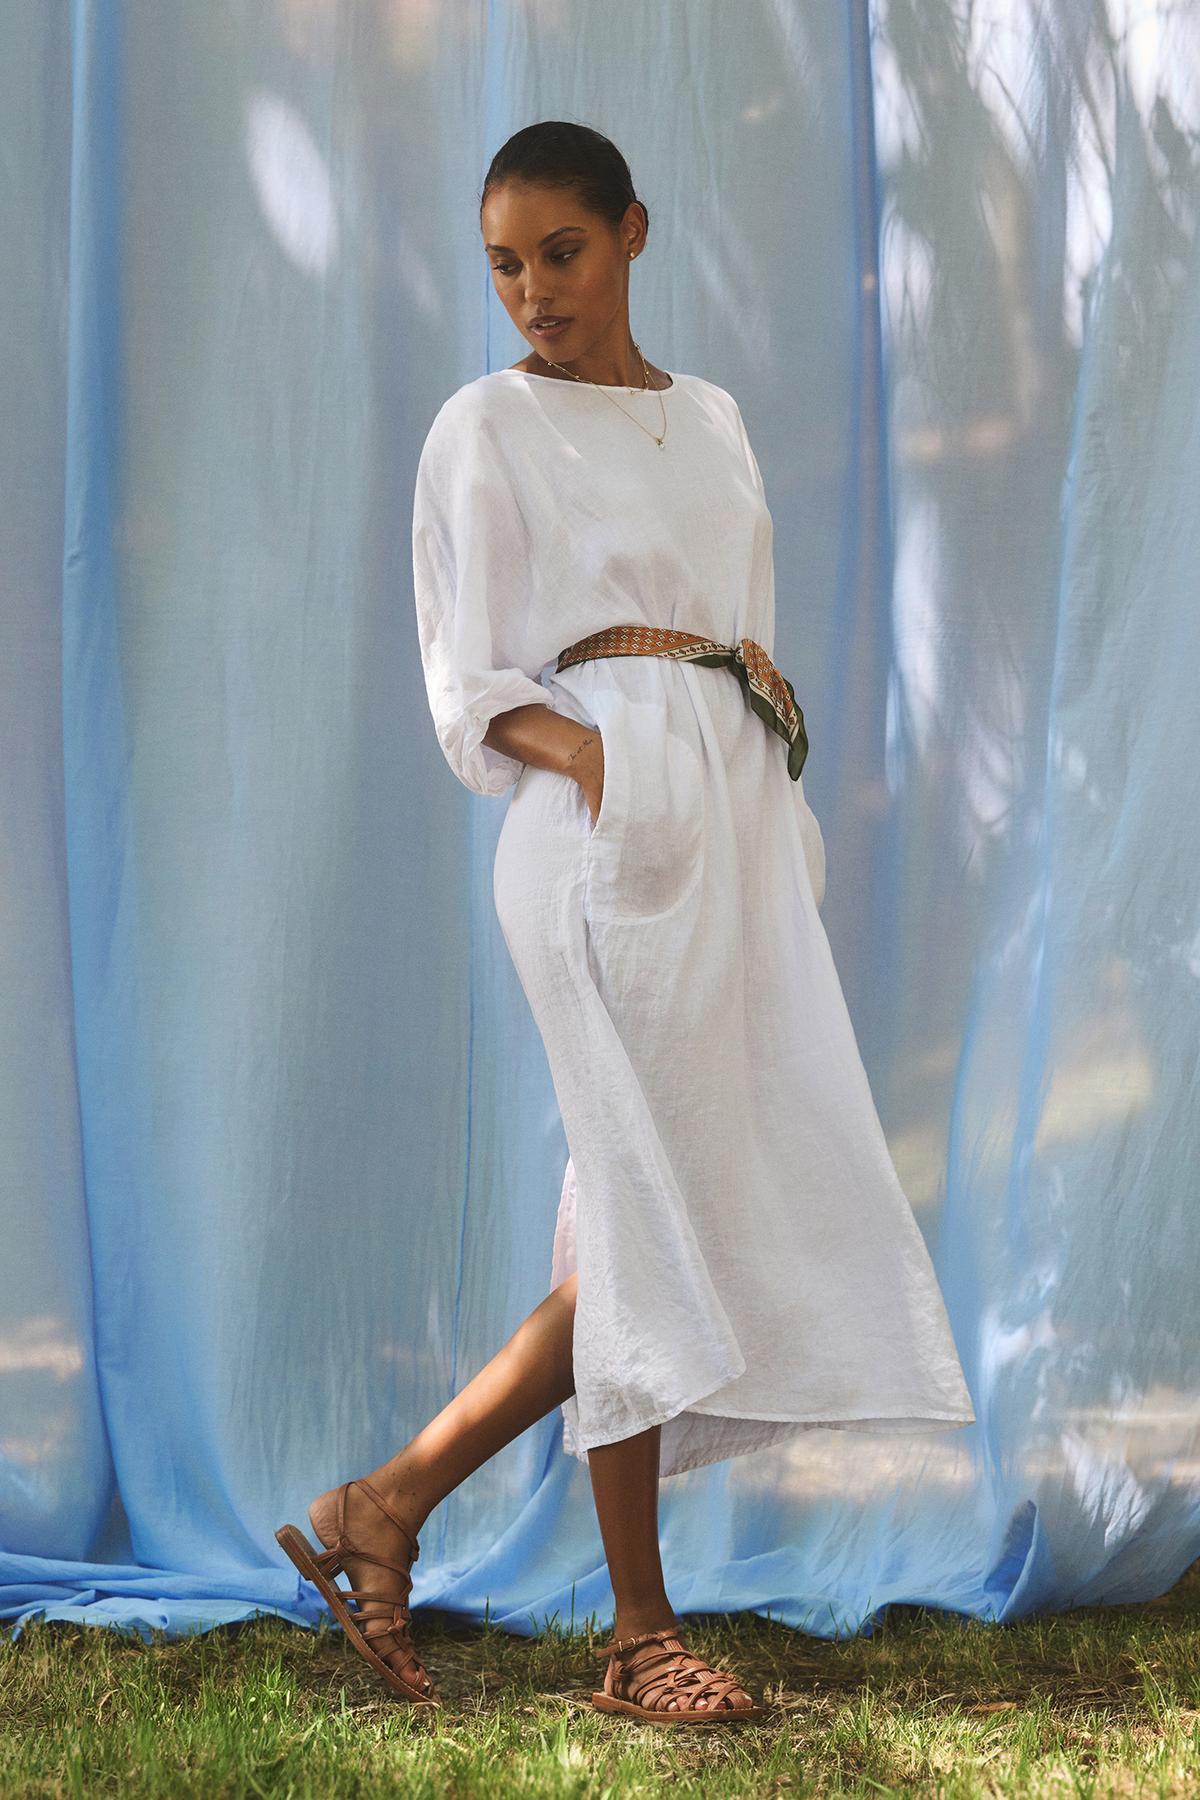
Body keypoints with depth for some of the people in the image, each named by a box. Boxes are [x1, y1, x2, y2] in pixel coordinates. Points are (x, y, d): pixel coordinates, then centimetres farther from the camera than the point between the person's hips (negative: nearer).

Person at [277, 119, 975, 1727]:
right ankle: (643, 1637, 5)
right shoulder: (490, 427, 2)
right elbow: (476, 690, -3)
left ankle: (391, 1503, 11)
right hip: (614, 833, -6)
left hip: (744, 826, 7)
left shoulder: (711, 417, 19)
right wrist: (602, 765, -21)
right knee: (661, 1223, -6)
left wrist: (782, 844, 13)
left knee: (719, 1217, 3)